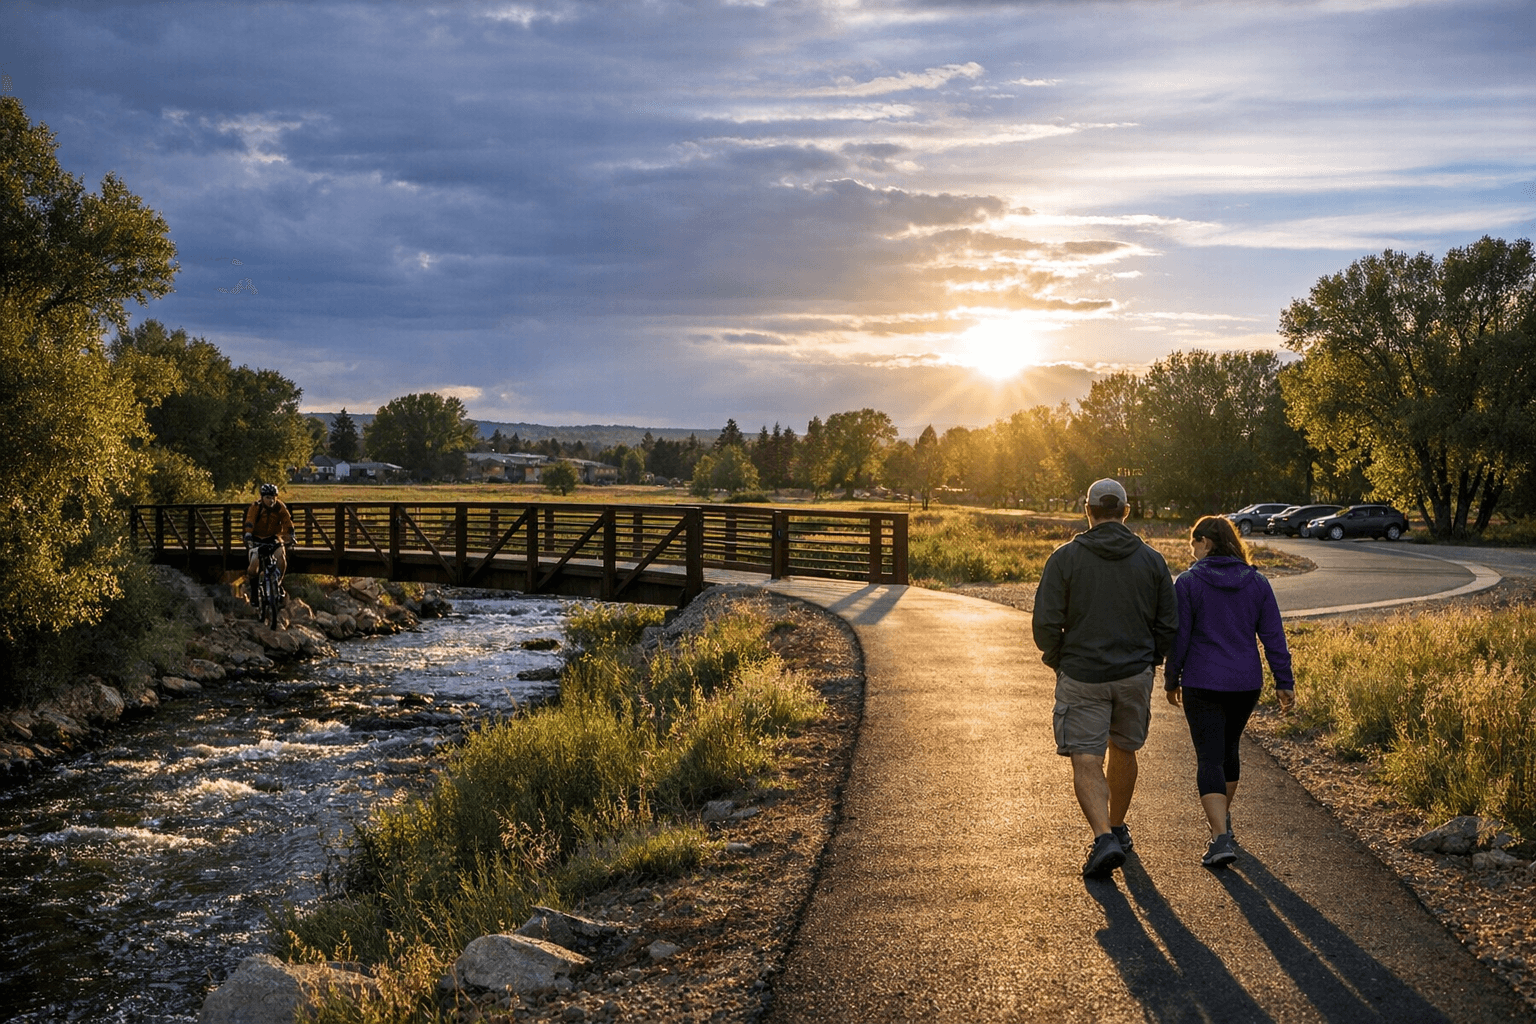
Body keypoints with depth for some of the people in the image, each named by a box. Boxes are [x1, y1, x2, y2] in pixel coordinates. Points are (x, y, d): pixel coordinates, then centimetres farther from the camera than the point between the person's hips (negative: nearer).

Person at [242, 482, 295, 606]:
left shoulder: (280, 507, -14)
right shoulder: (255, 507, -20)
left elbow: (288, 522, -16)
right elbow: (249, 522, -31)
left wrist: (291, 537, -31)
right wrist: (248, 536, -46)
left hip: (273, 538, 2)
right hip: (256, 539, -2)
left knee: (281, 555, -26)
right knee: (254, 563, -19)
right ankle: (250, 585, 8)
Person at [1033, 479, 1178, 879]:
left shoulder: (1065, 558, -8)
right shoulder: (1151, 560, 0)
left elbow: (1046, 622, -11)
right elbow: (1168, 625, 2)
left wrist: (1055, 660, 6)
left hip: (1082, 677, -3)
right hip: (1135, 675, 3)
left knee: (1086, 763, -1)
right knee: (1123, 751, 21)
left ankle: (1104, 838, -18)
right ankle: (1117, 828, 36)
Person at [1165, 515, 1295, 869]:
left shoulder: (1188, 583, -9)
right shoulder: (1257, 582, 3)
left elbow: (1179, 638, -7)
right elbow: (1273, 636, 2)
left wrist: (1171, 680, 5)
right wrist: (1284, 682, 7)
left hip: (1202, 685, -5)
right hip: (1247, 683, 5)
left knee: (1210, 758, -4)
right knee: (1229, 748, 24)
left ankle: (1222, 837, -17)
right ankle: (1222, 817, 40)